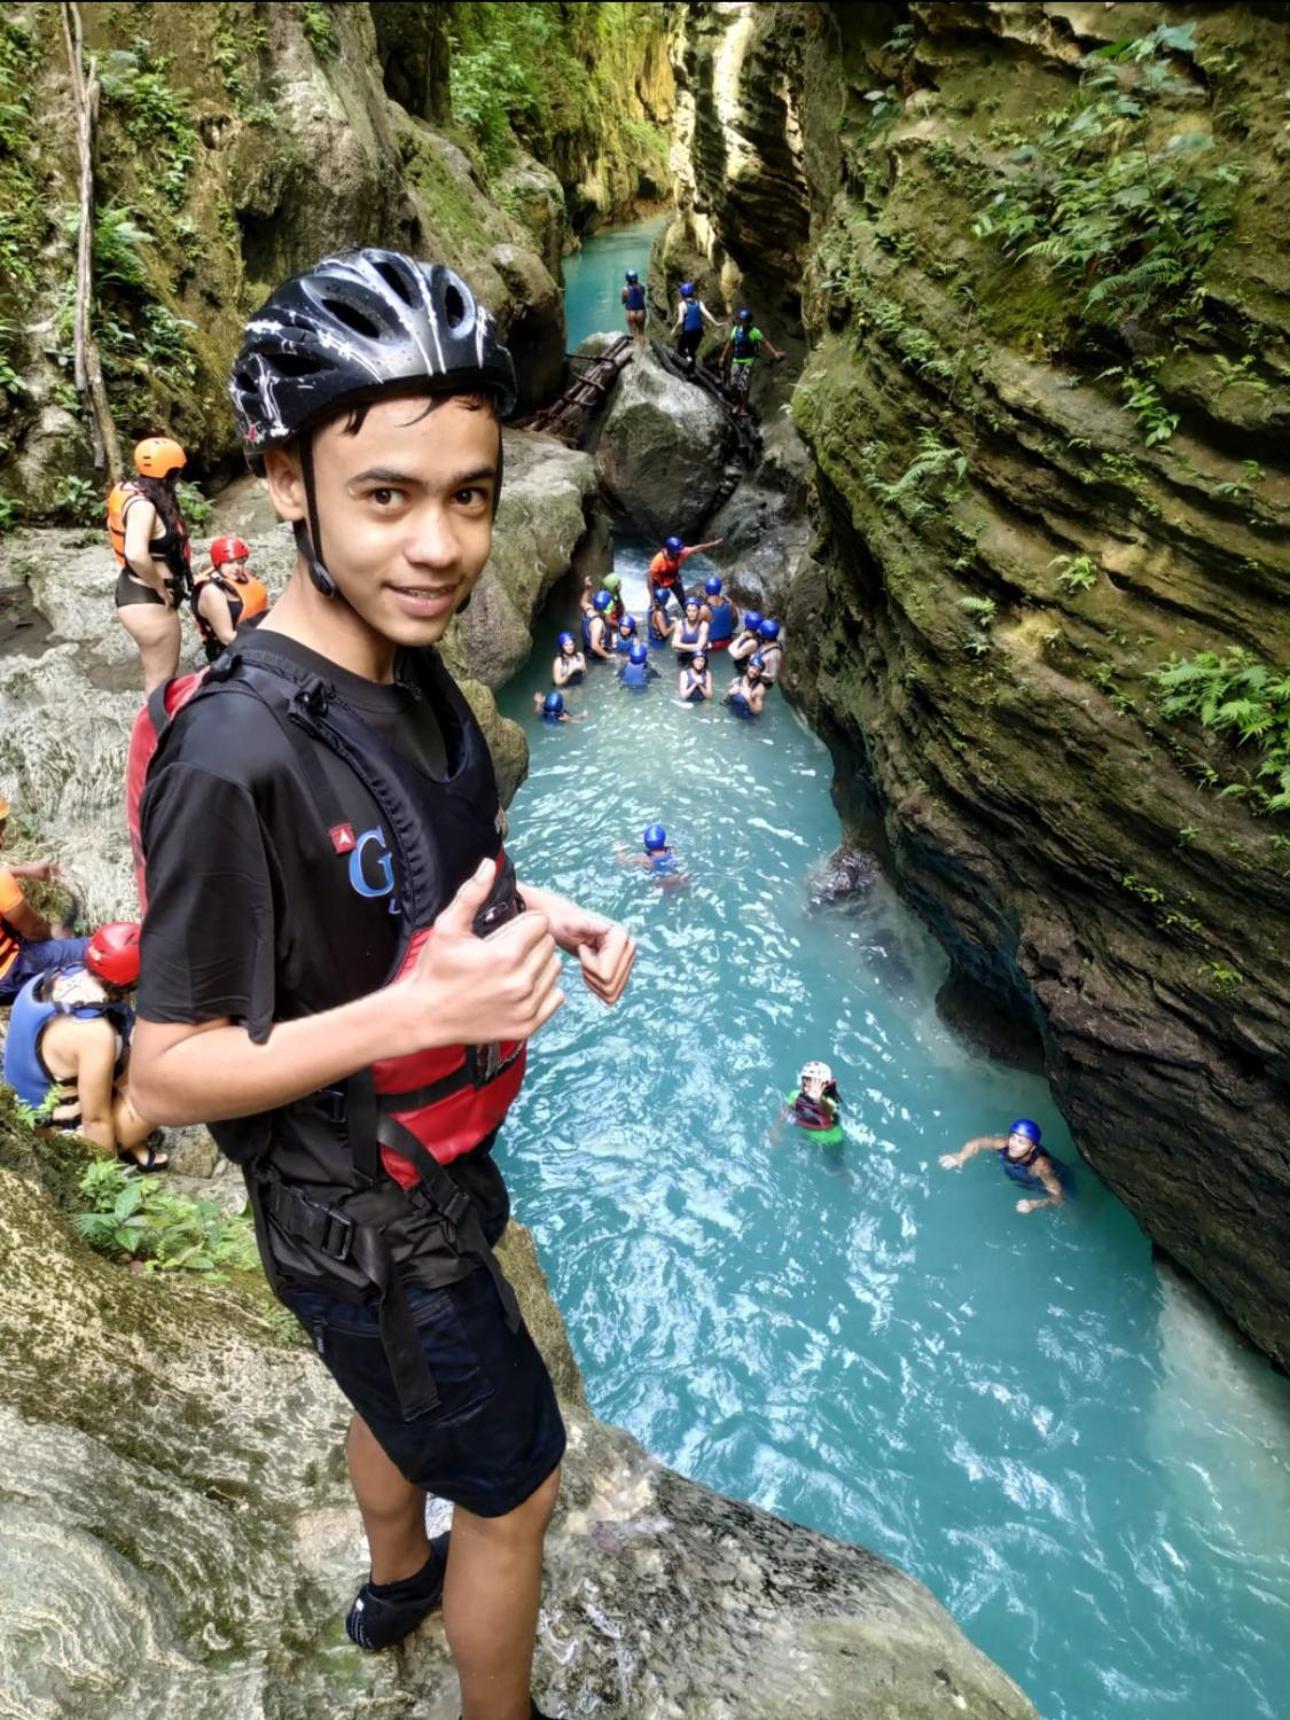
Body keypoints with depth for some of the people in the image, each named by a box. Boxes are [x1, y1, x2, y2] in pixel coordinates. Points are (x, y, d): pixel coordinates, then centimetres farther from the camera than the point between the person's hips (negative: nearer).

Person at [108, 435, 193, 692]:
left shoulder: (134, 492, 7)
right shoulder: (143, 505, -22)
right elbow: (136, 554, -37)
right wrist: (161, 589, -23)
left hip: (138, 592, 10)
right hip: (148, 601, -10)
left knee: (158, 674, 23)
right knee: (161, 680, 1)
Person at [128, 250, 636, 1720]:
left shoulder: (411, 672, -7)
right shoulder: (236, 758, -33)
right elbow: (167, 1073, -25)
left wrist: (538, 915, -9)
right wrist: (419, 1010, -37)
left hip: (428, 1165, 8)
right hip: (365, 1220, -8)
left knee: (399, 1394, 33)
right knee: (513, 1484, 14)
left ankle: (397, 1580, 64)